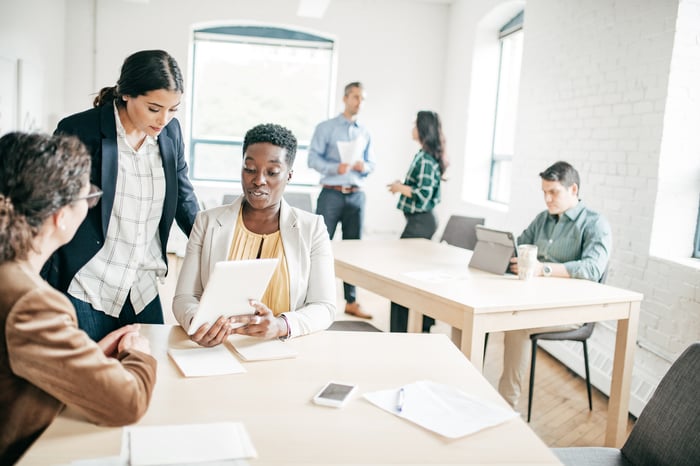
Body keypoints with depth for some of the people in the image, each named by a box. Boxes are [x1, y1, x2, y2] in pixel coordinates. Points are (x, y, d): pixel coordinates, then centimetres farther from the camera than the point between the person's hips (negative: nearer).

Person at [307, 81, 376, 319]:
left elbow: (371, 163, 16)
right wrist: (336, 168, -21)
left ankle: (351, 302, 17)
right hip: (331, 194, -4)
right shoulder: (325, 128, 1)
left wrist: (364, 166, -7)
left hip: (356, 196, 5)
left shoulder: (365, 133, 15)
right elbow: (313, 158, -7)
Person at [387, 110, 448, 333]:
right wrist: (403, 186, 12)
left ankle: (401, 330, 2)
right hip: (425, 220, 10)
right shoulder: (432, 157, 13)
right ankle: (423, 325, 27)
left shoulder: (424, 158, -16)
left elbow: (423, 195, -22)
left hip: (419, 222, -10)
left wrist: (400, 188, -9)